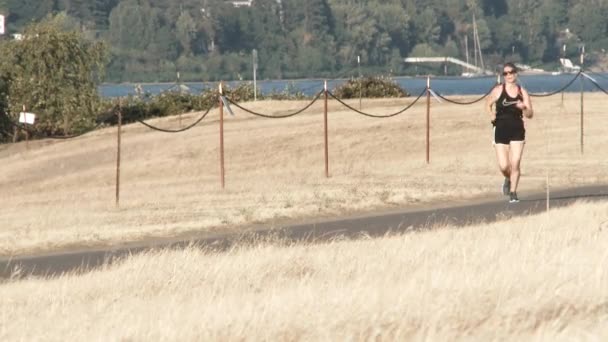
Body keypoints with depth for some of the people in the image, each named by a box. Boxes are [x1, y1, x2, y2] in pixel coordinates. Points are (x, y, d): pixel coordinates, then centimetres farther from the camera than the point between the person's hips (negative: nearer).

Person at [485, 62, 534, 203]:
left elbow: (530, 114, 3)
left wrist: (524, 108, -19)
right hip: (501, 131, -1)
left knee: (515, 164, -6)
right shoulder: (498, 90, -2)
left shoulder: (522, 92, 3)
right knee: (503, 166, -3)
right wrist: (491, 115, -7)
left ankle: (513, 192, 7)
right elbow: (488, 104, 13)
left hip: (517, 131, 1)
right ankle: (508, 179, 32)